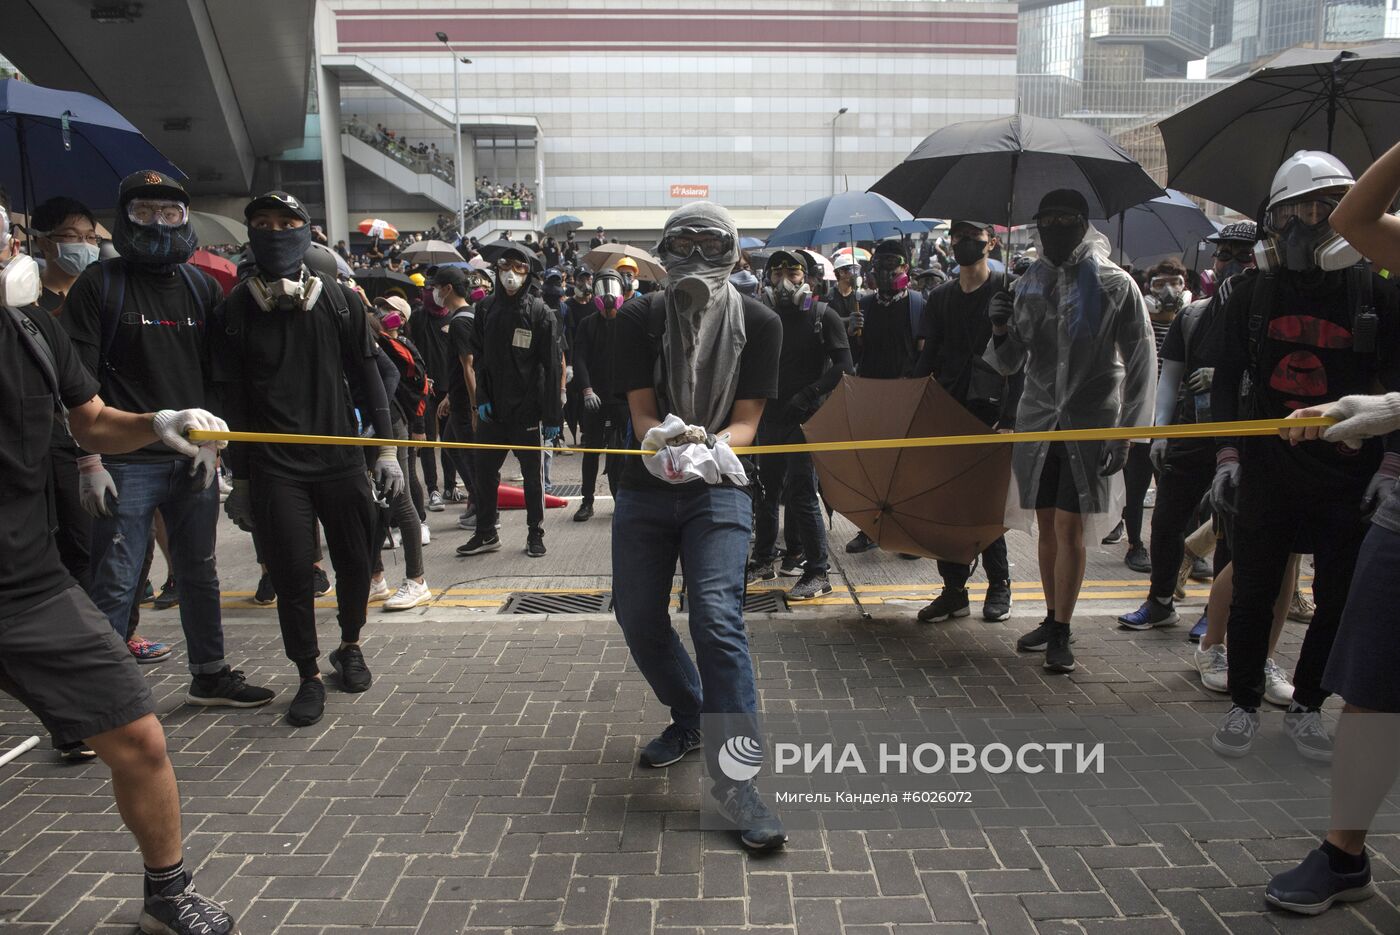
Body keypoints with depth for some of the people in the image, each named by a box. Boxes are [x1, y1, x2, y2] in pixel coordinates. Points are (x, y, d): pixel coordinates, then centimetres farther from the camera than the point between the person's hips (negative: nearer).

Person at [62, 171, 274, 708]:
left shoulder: (202, 287, 11)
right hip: (126, 462, -4)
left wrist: (210, 443, 2)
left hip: (193, 460, 4)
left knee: (200, 574, 14)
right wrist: (89, 461, -11)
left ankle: (209, 675, 28)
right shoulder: (99, 284, -1)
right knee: (113, 584, -3)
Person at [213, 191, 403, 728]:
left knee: (354, 563, 8)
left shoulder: (340, 302, 5)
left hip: (341, 459, 1)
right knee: (292, 573, -1)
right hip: (275, 468, -1)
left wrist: (386, 447, 1)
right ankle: (309, 677, 16)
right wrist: (239, 477, 3)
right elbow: (231, 400, 4)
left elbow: (366, 377, 7)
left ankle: (349, 648, 34)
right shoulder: (234, 313, 2)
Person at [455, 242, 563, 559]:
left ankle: (535, 534, 21)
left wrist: (552, 416, -11)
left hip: (527, 409, -4)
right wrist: (481, 398, 0)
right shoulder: (485, 308, 5)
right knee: (485, 472, 10)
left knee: (532, 474, 8)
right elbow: (478, 357, 10)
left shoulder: (540, 313, -7)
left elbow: (552, 367, -9)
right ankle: (486, 533, 24)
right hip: (491, 409, 4)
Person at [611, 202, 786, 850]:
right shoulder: (639, 319, -1)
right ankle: (688, 720, 35)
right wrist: (661, 440, -30)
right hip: (646, 488, 3)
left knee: (717, 620, -19)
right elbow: (640, 409, -6)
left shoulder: (758, 324, -3)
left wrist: (711, 448, -28)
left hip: (718, 491, -3)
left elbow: (747, 418, -6)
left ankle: (733, 778, -12)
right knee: (638, 619, 8)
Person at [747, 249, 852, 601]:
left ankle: (817, 573, 1)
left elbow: (843, 368, -9)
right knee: (765, 490, 13)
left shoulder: (824, 316, -4)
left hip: (806, 418, -6)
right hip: (771, 418, 6)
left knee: (801, 493, -9)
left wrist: (809, 394, -17)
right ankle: (763, 561, 29)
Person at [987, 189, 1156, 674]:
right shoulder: (1029, 284, 8)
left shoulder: (1114, 283, -4)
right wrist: (1001, 329, -15)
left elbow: (1141, 363, -3)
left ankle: (1062, 635, 4)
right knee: (1048, 526, 10)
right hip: (1038, 419, 4)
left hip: (1090, 421, -4)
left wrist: (1124, 435, -8)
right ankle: (1052, 619, 24)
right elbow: (1009, 364, 8)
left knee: (1069, 529, -5)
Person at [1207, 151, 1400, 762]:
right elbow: (1225, 380, 7)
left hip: (1348, 476, 0)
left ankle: (1305, 708, 23)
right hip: (1266, 471, 0)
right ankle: (1243, 705, 18)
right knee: (1253, 595, 4)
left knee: (1339, 601, 7)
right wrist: (1226, 456, -1)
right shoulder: (1252, 295, 5)